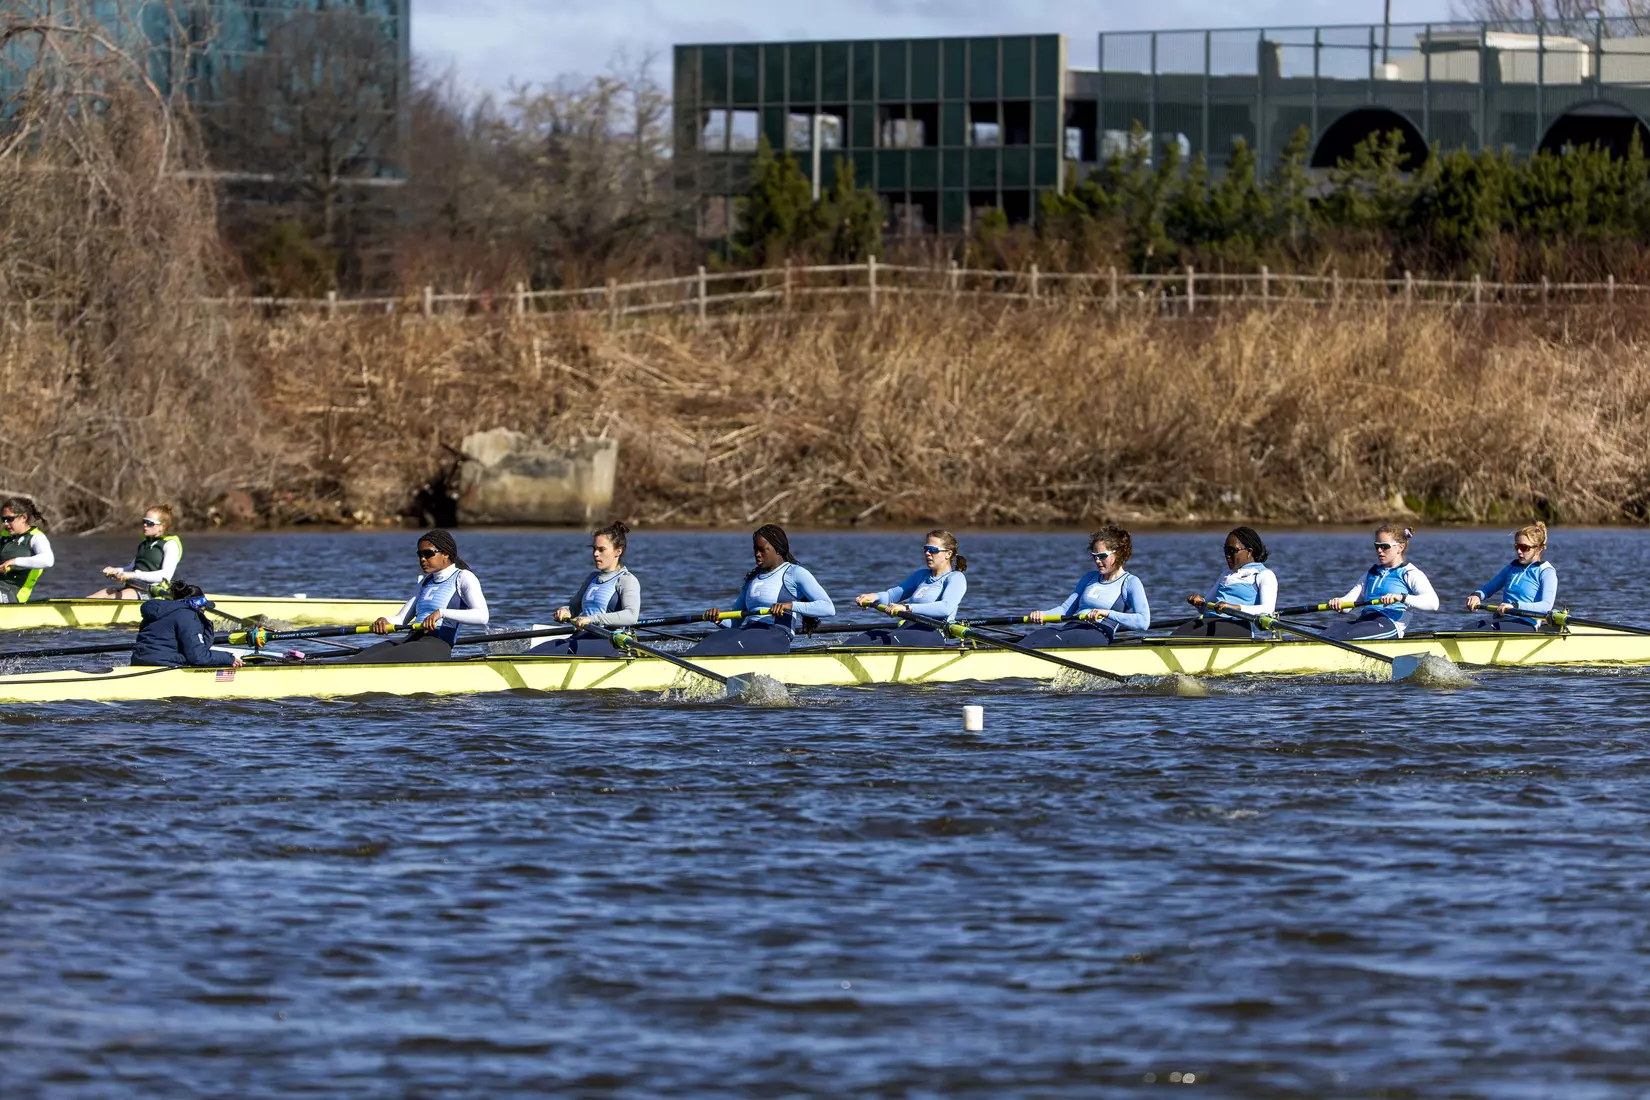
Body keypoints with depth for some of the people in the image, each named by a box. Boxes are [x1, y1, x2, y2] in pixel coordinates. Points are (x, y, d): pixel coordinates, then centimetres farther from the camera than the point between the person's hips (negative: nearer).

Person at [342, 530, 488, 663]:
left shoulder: (463, 578, 3)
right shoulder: (426, 581, 28)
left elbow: (482, 616, -14)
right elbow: (400, 620, 23)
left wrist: (441, 613, -25)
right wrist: (385, 623, -2)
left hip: (436, 647, -8)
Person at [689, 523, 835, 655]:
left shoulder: (795, 573, 6)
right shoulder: (752, 579, 28)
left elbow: (828, 608, -6)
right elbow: (734, 622, 28)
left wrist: (791, 605, -21)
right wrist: (718, 617, 3)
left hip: (775, 636, -7)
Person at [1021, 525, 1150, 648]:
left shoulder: (1130, 582, 4)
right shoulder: (1090, 577, 26)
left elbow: (1143, 622, -10)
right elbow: (1066, 609, 25)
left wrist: (1107, 613, -22)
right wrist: (1042, 615, 3)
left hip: (1098, 635, -7)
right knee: (1032, 638, -26)